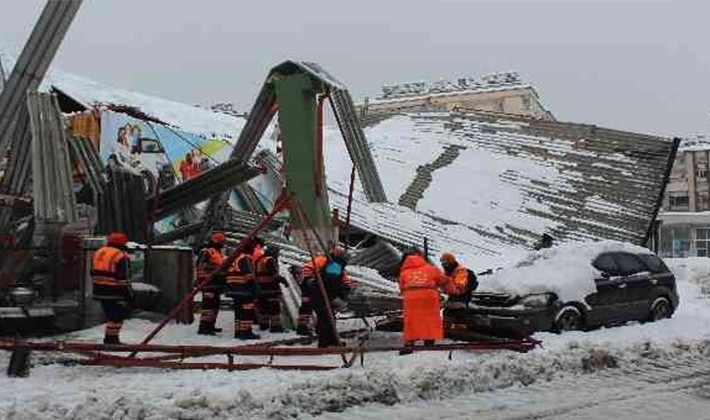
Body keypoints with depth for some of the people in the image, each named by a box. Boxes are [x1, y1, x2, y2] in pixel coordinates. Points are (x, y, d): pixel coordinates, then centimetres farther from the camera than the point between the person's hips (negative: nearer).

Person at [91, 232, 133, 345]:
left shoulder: (98, 253, 13)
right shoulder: (121, 257, -12)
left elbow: (93, 274, 18)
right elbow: (125, 278, -13)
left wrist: (96, 289, 24)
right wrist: (129, 294, -7)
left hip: (100, 292, 8)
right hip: (115, 293, -8)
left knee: (110, 315, 18)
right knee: (117, 316, 1)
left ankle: (109, 339, 21)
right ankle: (112, 338, 1)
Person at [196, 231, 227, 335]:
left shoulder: (218, 252, 20)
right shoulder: (206, 252, -13)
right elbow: (201, 268, -18)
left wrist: (223, 282, 28)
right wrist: (202, 282, -22)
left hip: (216, 284, 10)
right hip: (208, 283, -10)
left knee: (216, 304, 15)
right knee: (208, 304, -13)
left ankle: (210, 325, 25)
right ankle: (203, 327, -13)